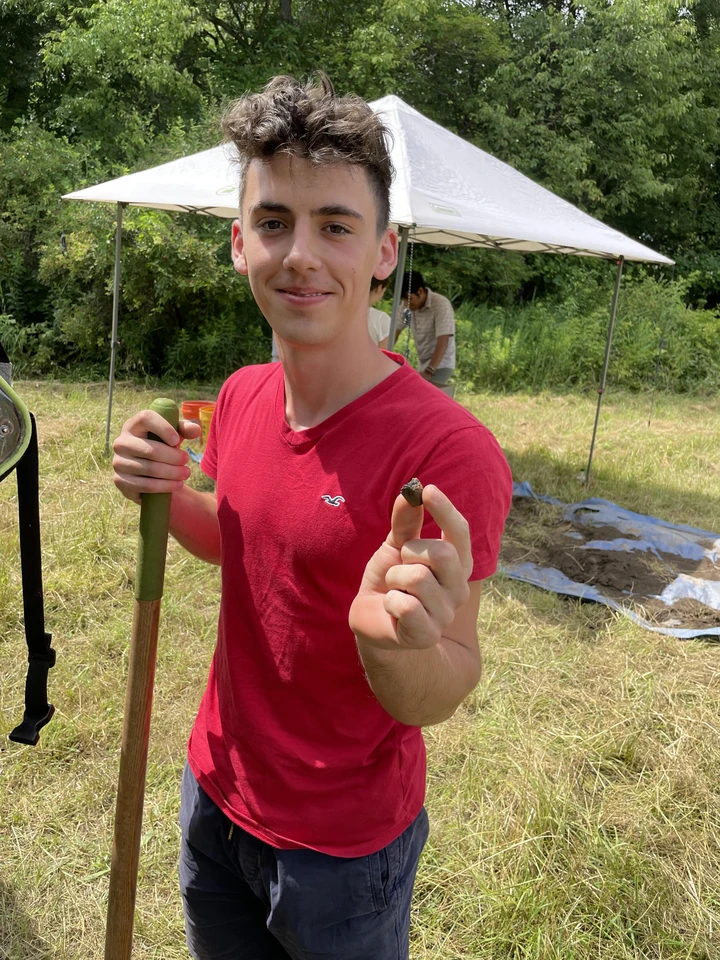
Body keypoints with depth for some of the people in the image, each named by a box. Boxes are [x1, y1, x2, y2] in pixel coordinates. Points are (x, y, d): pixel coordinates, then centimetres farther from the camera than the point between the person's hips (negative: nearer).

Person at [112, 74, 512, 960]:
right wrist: (165, 496, -11)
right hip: (215, 789, 6)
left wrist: (397, 643, -45)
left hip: (343, 845, -5)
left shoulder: (448, 451, -28)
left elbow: (444, 699, -23)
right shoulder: (239, 398, -7)